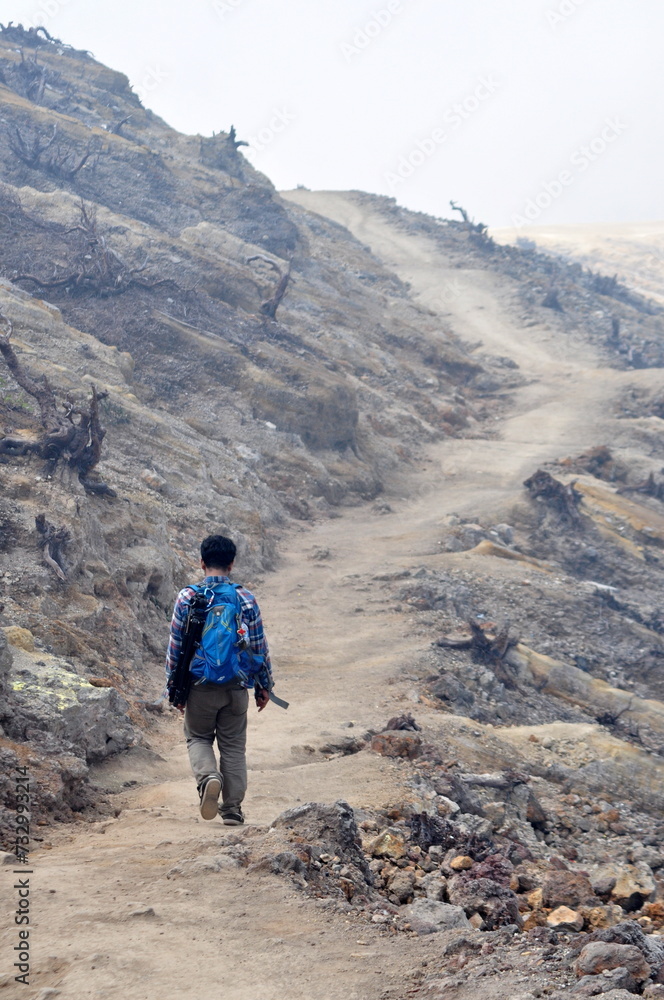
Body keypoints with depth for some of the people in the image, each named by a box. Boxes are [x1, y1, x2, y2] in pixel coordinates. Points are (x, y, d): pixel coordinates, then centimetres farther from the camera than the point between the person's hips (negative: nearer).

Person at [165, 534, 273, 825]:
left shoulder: (187, 597, -5)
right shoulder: (246, 599, -3)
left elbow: (175, 646, -1)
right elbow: (259, 647, 1)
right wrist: (264, 686, 13)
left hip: (199, 686, -1)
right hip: (236, 686, 1)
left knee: (198, 738, 18)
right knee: (234, 746, 12)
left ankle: (208, 777, -10)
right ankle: (232, 808, 11)